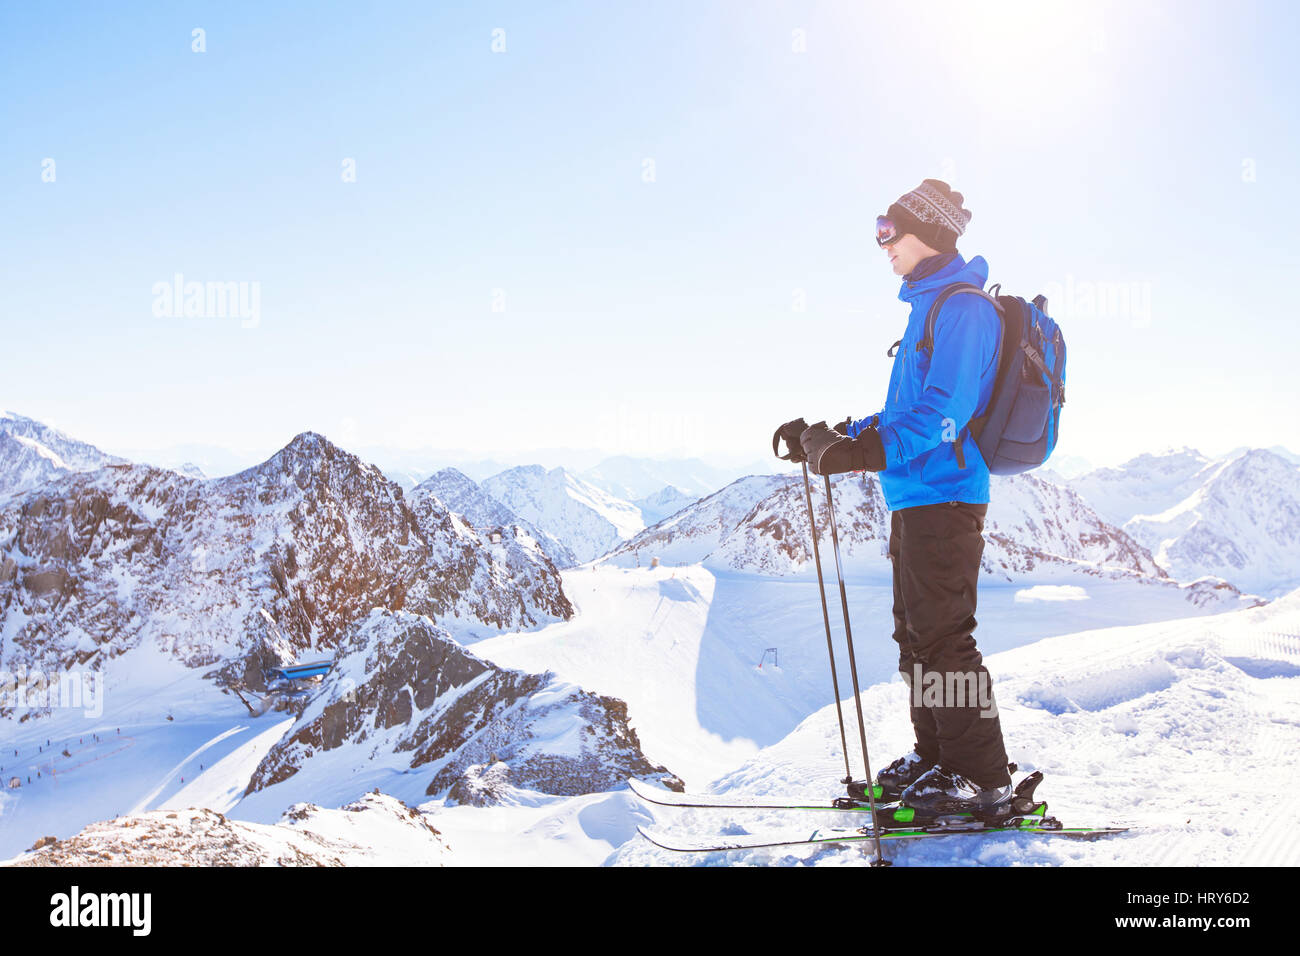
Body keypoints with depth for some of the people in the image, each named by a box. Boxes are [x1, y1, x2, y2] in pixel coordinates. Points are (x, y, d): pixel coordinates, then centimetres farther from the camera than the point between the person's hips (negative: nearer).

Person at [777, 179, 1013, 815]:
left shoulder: (963, 307, -12)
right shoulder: (930, 305, 20)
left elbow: (944, 409, -23)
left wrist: (866, 451, -30)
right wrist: (831, 434, 20)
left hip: (944, 494, -10)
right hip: (917, 498, 10)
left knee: (942, 637, -8)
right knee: (916, 633, 14)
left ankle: (983, 778, -2)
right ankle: (935, 758, 25)